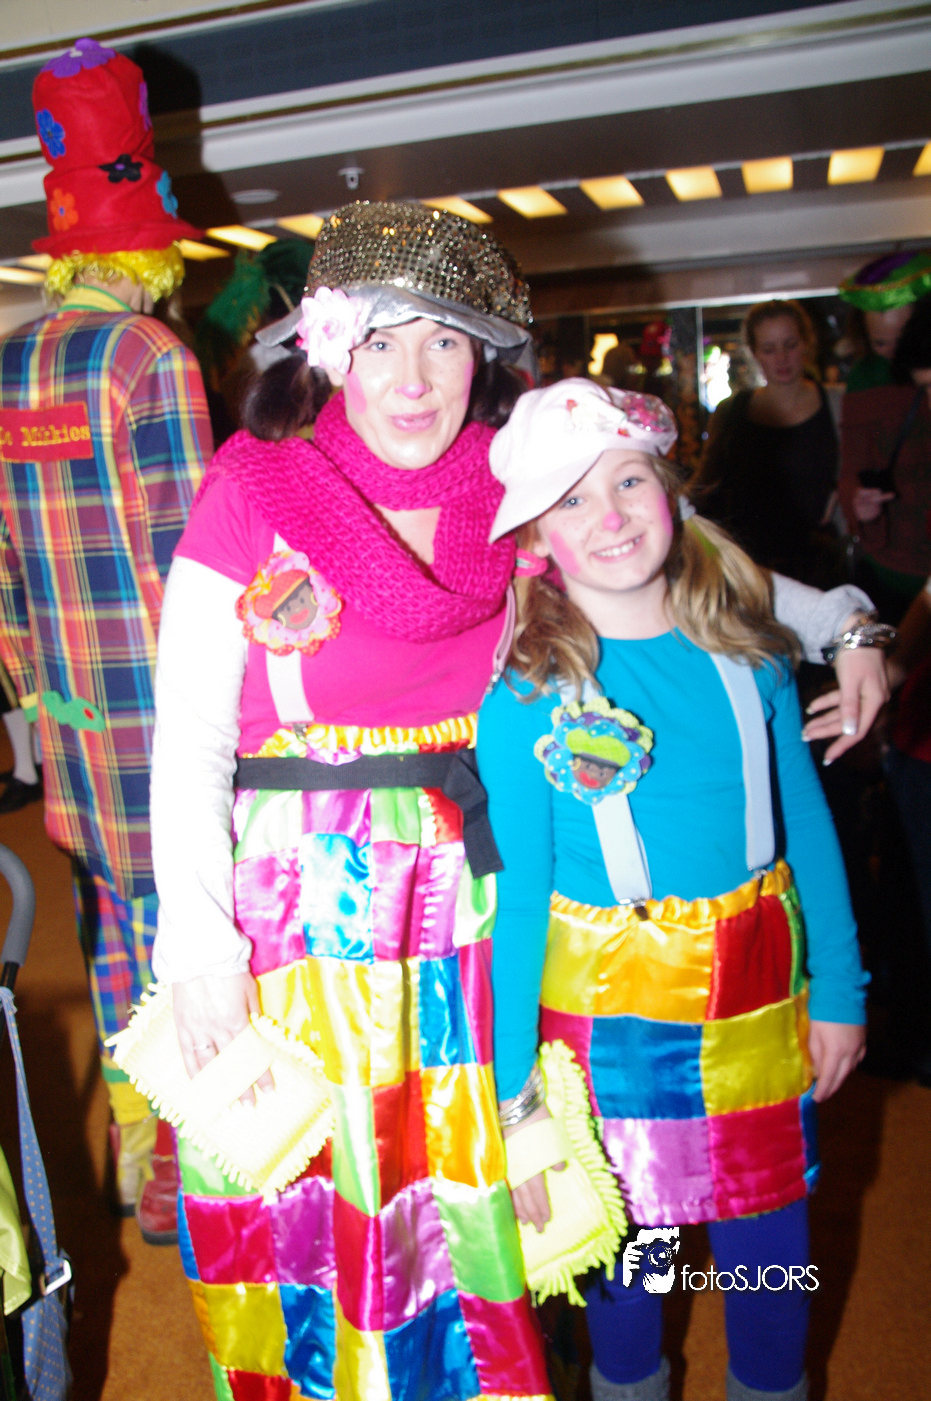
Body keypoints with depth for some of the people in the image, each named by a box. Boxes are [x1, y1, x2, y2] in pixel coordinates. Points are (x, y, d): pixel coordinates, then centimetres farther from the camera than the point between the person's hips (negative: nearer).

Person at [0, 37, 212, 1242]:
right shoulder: (151, 358, -10)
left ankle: (137, 1158, 32)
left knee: (114, 925, 16)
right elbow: (187, 549, -13)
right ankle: (190, 1175, 19)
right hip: (159, 689, -6)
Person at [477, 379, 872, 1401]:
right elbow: (514, 890, -13)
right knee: (628, 1241, 17)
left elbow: (804, 818, 3)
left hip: (762, 997, 3)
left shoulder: (747, 648, -4)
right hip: (609, 1004, -3)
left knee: (770, 1236, 19)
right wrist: (513, 1095, -11)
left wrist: (839, 989, 5)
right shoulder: (523, 695, -15)